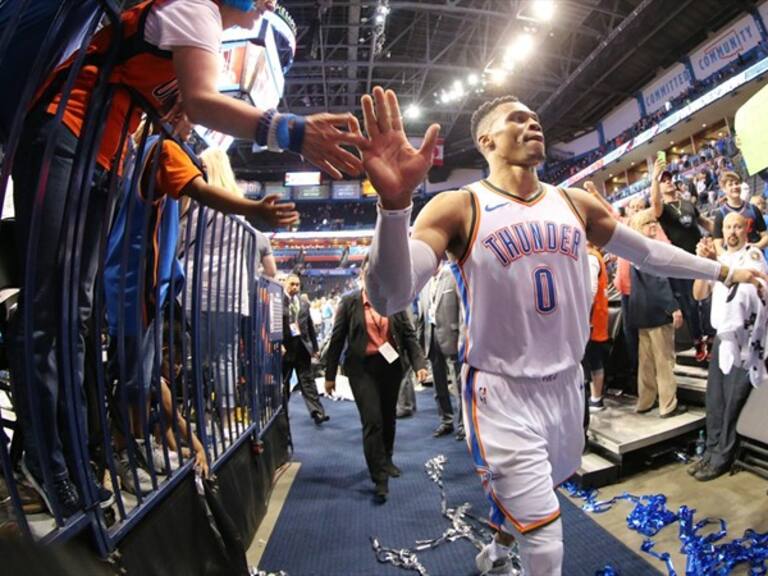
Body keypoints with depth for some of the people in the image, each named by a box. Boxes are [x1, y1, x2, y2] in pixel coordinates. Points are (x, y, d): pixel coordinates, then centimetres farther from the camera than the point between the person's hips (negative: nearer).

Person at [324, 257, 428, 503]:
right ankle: (380, 478, 5)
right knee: (372, 421, -7)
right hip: (362, 368, -3)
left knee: (388, 418, 17)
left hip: (391, 366, 3)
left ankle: (386, 460, 41)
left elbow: (409, 335, 2)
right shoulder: (349, 301, -4)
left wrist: (419, 363, -10)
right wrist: (330, 375, 0)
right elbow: (337, 339, -1)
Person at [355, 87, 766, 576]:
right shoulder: (457, 208, -14)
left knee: (535, 495, 30)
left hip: (568, 385, 7)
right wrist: (394, 203, -43)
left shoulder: (577, 204, 3)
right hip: (503, 393, -6)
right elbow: (390, 299, -27)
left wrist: (724, 271, 23)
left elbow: (647, 251, 19)